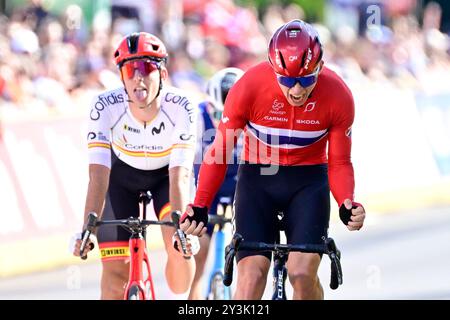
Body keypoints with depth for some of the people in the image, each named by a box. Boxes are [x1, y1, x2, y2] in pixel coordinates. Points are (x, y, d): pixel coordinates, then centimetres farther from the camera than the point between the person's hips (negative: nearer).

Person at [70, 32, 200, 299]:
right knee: (116, 272, -9)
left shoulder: (181, 108, -33)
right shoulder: (105, 107, -32)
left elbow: (179, 177, -37)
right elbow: (98, 177, -36)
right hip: (122, 174, 1)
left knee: (180, 246, -26)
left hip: (166, 174, 0)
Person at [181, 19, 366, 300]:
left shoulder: (338, 97, -18)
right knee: (251, 278, -15)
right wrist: (200, 207, -24)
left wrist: (347, 204, -27)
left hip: (308, 181, 1)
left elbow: (339, 164, -7)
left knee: (302, 275, -18)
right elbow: (219, 151, -12)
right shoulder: (249, 87, -22)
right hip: (257, 179, 0)